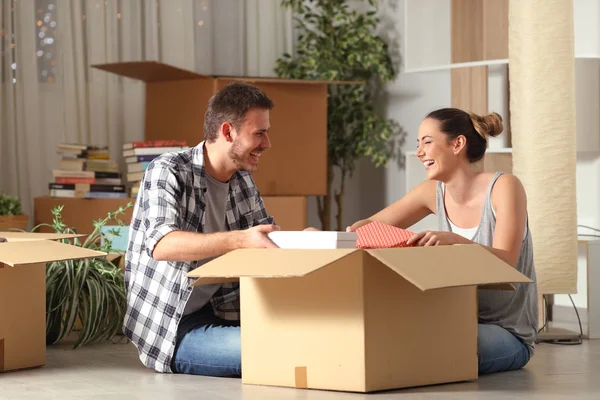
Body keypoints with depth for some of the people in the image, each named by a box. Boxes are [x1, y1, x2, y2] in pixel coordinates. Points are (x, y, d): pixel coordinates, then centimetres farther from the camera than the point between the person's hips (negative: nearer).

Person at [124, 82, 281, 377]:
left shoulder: (242, 180, 10)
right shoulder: (168, 172, -14)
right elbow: (161, 245, -31)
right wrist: (240, 240, -44)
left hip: (220, 314, 8)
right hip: (173, 330, -8)